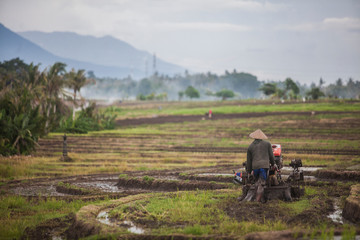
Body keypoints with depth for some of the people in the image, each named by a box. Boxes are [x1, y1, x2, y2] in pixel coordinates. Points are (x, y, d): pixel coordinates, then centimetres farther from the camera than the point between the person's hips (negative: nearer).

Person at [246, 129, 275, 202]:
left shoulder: (250, 147, 11)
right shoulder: (267, 144, 7)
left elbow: (249, 160, 15)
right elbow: (271, 155, 10)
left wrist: (249, 171, 24)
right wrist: (273, 163, 28)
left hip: (255, 166, 2)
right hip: (264, 165, -2)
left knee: (257, 182, 21)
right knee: (261, 184, -5)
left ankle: (257, 198, 19)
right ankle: (258, 200, -15)